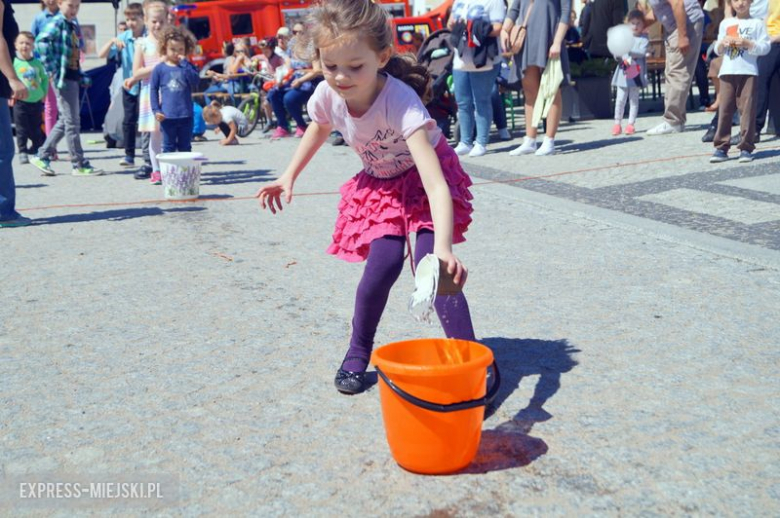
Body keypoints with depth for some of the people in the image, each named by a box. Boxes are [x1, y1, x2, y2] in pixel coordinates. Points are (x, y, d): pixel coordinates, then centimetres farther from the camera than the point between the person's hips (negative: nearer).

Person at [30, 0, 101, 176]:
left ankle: (42, 156, 22)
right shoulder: (57, 22, -10)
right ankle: (80, 165, 2)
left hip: (73, 77, 9)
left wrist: (81, 75, 16)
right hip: (63, 77, -9)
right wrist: (51, 69, -22)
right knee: (72, 122, -4)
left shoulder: (72, 25, 16)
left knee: (65, 120, 14)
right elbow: (41, 41, -24)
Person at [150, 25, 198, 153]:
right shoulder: (159, 68, 0)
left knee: (185, 147, 11)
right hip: (167, 116, -1)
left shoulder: (188, 67, 4)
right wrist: (156, 110, -5)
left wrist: (184, 63, -14)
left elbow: (195, 82, -13)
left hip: (186, 115, 1)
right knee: (169, 147, 7)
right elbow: (153, 89, 2)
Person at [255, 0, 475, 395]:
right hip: (379, 184, 4)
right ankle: (358, 354, 12)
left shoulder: (401, 102, -39)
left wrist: (443, 248, -62)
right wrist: (289, 176, 5)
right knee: (383, 265, -12)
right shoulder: (327, 95, -23)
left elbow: (436, 185, -49)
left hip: (423, 177, -3)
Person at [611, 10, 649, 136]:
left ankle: (631, 124, 8)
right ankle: (617, 123, 8)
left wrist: (629, 52, -25)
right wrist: (621, 56, -13)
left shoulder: (644, 38, 0)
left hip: (636, 73, -2)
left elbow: (642, 52, -14)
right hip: (623, 72, 2)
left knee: (634, 99, 4)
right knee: (620, 99, 1)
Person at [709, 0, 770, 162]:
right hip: (727, 72, 3)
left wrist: (748, 43, -14)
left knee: (747, 109, -4)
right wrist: (722, 43, -5)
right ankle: (721, 147, 1)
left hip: (748, 72, -3)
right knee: (724, 109, -1)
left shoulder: (757, 23, 5)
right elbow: (718, 51, 15)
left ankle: (746, 148, -1)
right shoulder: (725, 23, 14)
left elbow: (765, 47, -1)